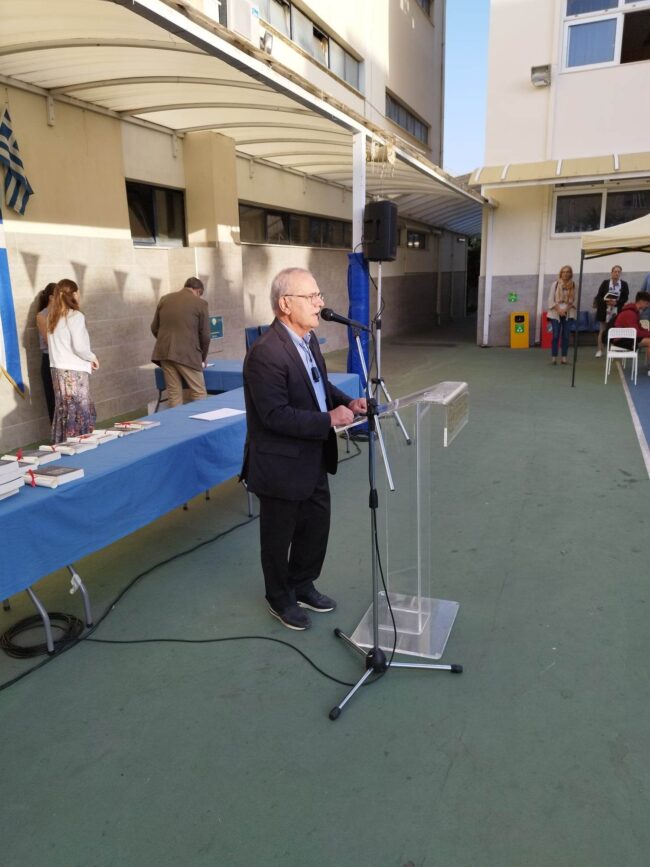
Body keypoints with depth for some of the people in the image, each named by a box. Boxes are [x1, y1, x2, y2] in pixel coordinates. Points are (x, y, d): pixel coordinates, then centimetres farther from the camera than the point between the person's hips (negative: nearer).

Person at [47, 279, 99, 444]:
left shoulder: (53, 318, 10)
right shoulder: (75, 316, -11)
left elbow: (58, 344, 10)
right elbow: (79, 347, -18)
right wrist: (93, 358, -2)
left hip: (58, 369, 7)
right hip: (75, 371, -7)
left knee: (63, 411, 11)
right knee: (80, 412, 0)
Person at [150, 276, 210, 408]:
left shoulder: (164, 299, 13)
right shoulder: (200, 303, -1)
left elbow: (154, 328, 15)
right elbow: (205, 335, 1)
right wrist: (202, 358, 14)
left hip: (164, 352, 5)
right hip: (188, 354, -5)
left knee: (174, 394, 9)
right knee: (199, 394, 3)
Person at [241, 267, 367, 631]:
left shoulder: (308, 337, 2)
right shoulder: (266, 353, -26)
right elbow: (276, 415, -28)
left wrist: (347, 401, -2)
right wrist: (329, 420, -25)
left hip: (313, 459, 9)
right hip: (281, 464, -9)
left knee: (317, 526, 22)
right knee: (279, 536, 13)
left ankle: (303, 585, 45)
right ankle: (281, 599, 36)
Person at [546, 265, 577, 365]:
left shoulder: (574, 285, 4)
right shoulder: (555, 284, 1)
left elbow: (575, 300, 1)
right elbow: (551, 299, -2)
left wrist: (566, 309, -13)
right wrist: (558, 310, -12)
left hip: (568, 314, 1)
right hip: (556, 313, -1)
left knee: (566, 336, 1)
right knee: (556, 335, -6)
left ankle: (564, 357, 5)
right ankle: (554, 357, -3)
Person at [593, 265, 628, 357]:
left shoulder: (624, 284, 3)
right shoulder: (605, 283, 1)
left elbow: (625, 299, 1)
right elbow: (598, 296, -2)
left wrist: (616, 302, -16)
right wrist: (606, 301, -19)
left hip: (617, 312, 1)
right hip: (604, 311, -1)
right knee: (602, 331, 5)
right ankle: (599, 350, 10)